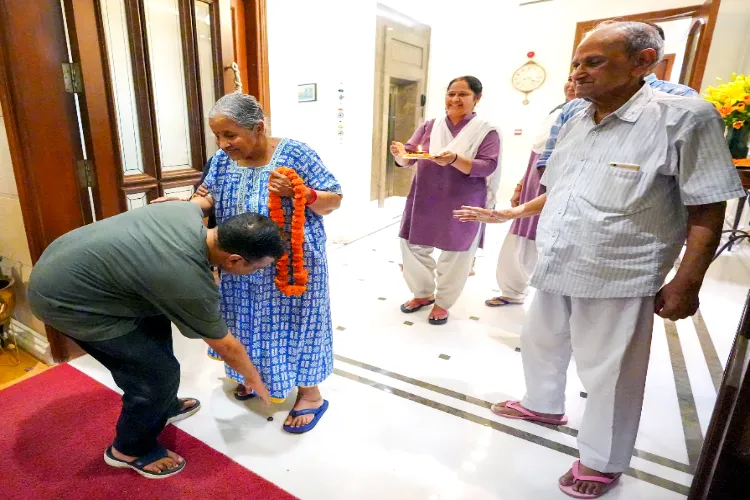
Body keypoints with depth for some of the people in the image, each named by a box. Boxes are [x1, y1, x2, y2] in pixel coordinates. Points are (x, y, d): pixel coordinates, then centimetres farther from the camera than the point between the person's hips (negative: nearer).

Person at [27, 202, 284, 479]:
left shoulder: (188, 212, -12)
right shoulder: (192, 285, -28)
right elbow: (226, 346, -10)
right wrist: (253, 377, 7)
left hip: (60, 262, 10)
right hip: (62, 297, -9)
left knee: (156, 326, 20)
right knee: (161, 371, -5)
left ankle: (164, 407, 40)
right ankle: (129, 449, 23)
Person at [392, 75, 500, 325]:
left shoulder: (486, 132, -2)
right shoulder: (429, 126, 7)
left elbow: (487, 166, -15)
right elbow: (408, 157, 2)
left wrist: (454, 160, -31)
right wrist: (401, 153, -23)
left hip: (462, 207, -3)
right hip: (424, 202, 4)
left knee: (456, 255, 7)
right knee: (413, 247, 9)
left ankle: (442, 302, 29)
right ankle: (423, 294, 33)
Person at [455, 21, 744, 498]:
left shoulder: (683, 117, -13)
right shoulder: (575, 123, 8)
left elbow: (707, 211, -12)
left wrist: (686, 283, -15)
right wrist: (509, 213, 12)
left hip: (616, 279, -7)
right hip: (555, 269, 7)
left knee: (608, 373, 8)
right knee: (541, 343, 23)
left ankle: (603, 461, 33)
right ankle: (544, 405, 51)